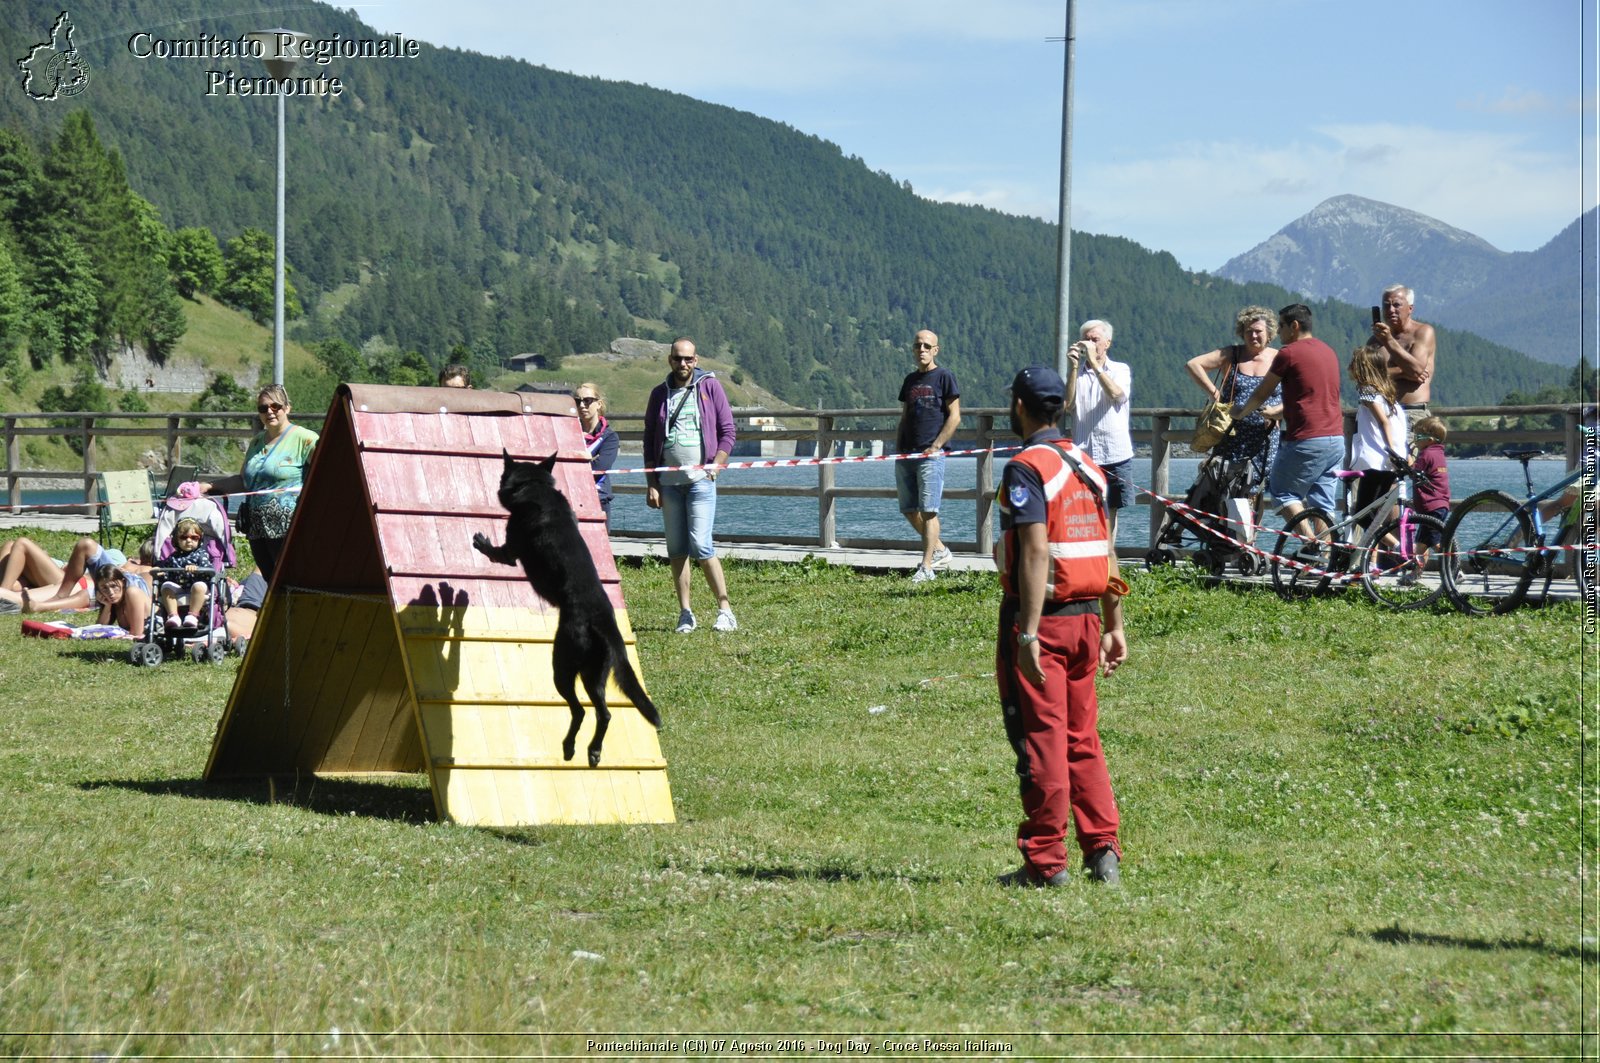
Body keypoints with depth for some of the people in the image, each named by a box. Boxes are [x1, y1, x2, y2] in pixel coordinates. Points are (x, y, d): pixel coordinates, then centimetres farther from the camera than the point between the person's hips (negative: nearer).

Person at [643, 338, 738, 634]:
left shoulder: (710, 387, 3)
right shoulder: (660, 394, 11)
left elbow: (727, 430, 3)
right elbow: (650, 441, 13)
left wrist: (714, 467, -7)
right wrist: (651, 484, 6)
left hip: (700, 479, -4)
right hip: (668, 481, 4)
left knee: (700, 545, -13)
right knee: (676, 550, 4)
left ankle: (725, 609, -5)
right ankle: (685, 613, 10)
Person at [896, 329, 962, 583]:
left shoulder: (944, 377, -2)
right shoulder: (910, 380, 17)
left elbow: (954, 416, -6)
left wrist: (935, 446, -13)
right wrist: (898, 450, 11)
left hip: (931, 454, -7)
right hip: (906, 454, 7)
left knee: (928, 511, -9)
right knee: (909, 510, 8)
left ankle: (926, 567, -7)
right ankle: (939, 550, 23)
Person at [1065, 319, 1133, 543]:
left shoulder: (1120, 370, 6)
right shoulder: (1077, 372, 10)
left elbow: (1117, 394, -15)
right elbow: (1067, 403, -6)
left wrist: (1094, 363, -15)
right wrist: (1074, 367, -10)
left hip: (1114, 454, 0)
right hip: (1083, 454, 0)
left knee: (1110, 510, 7)